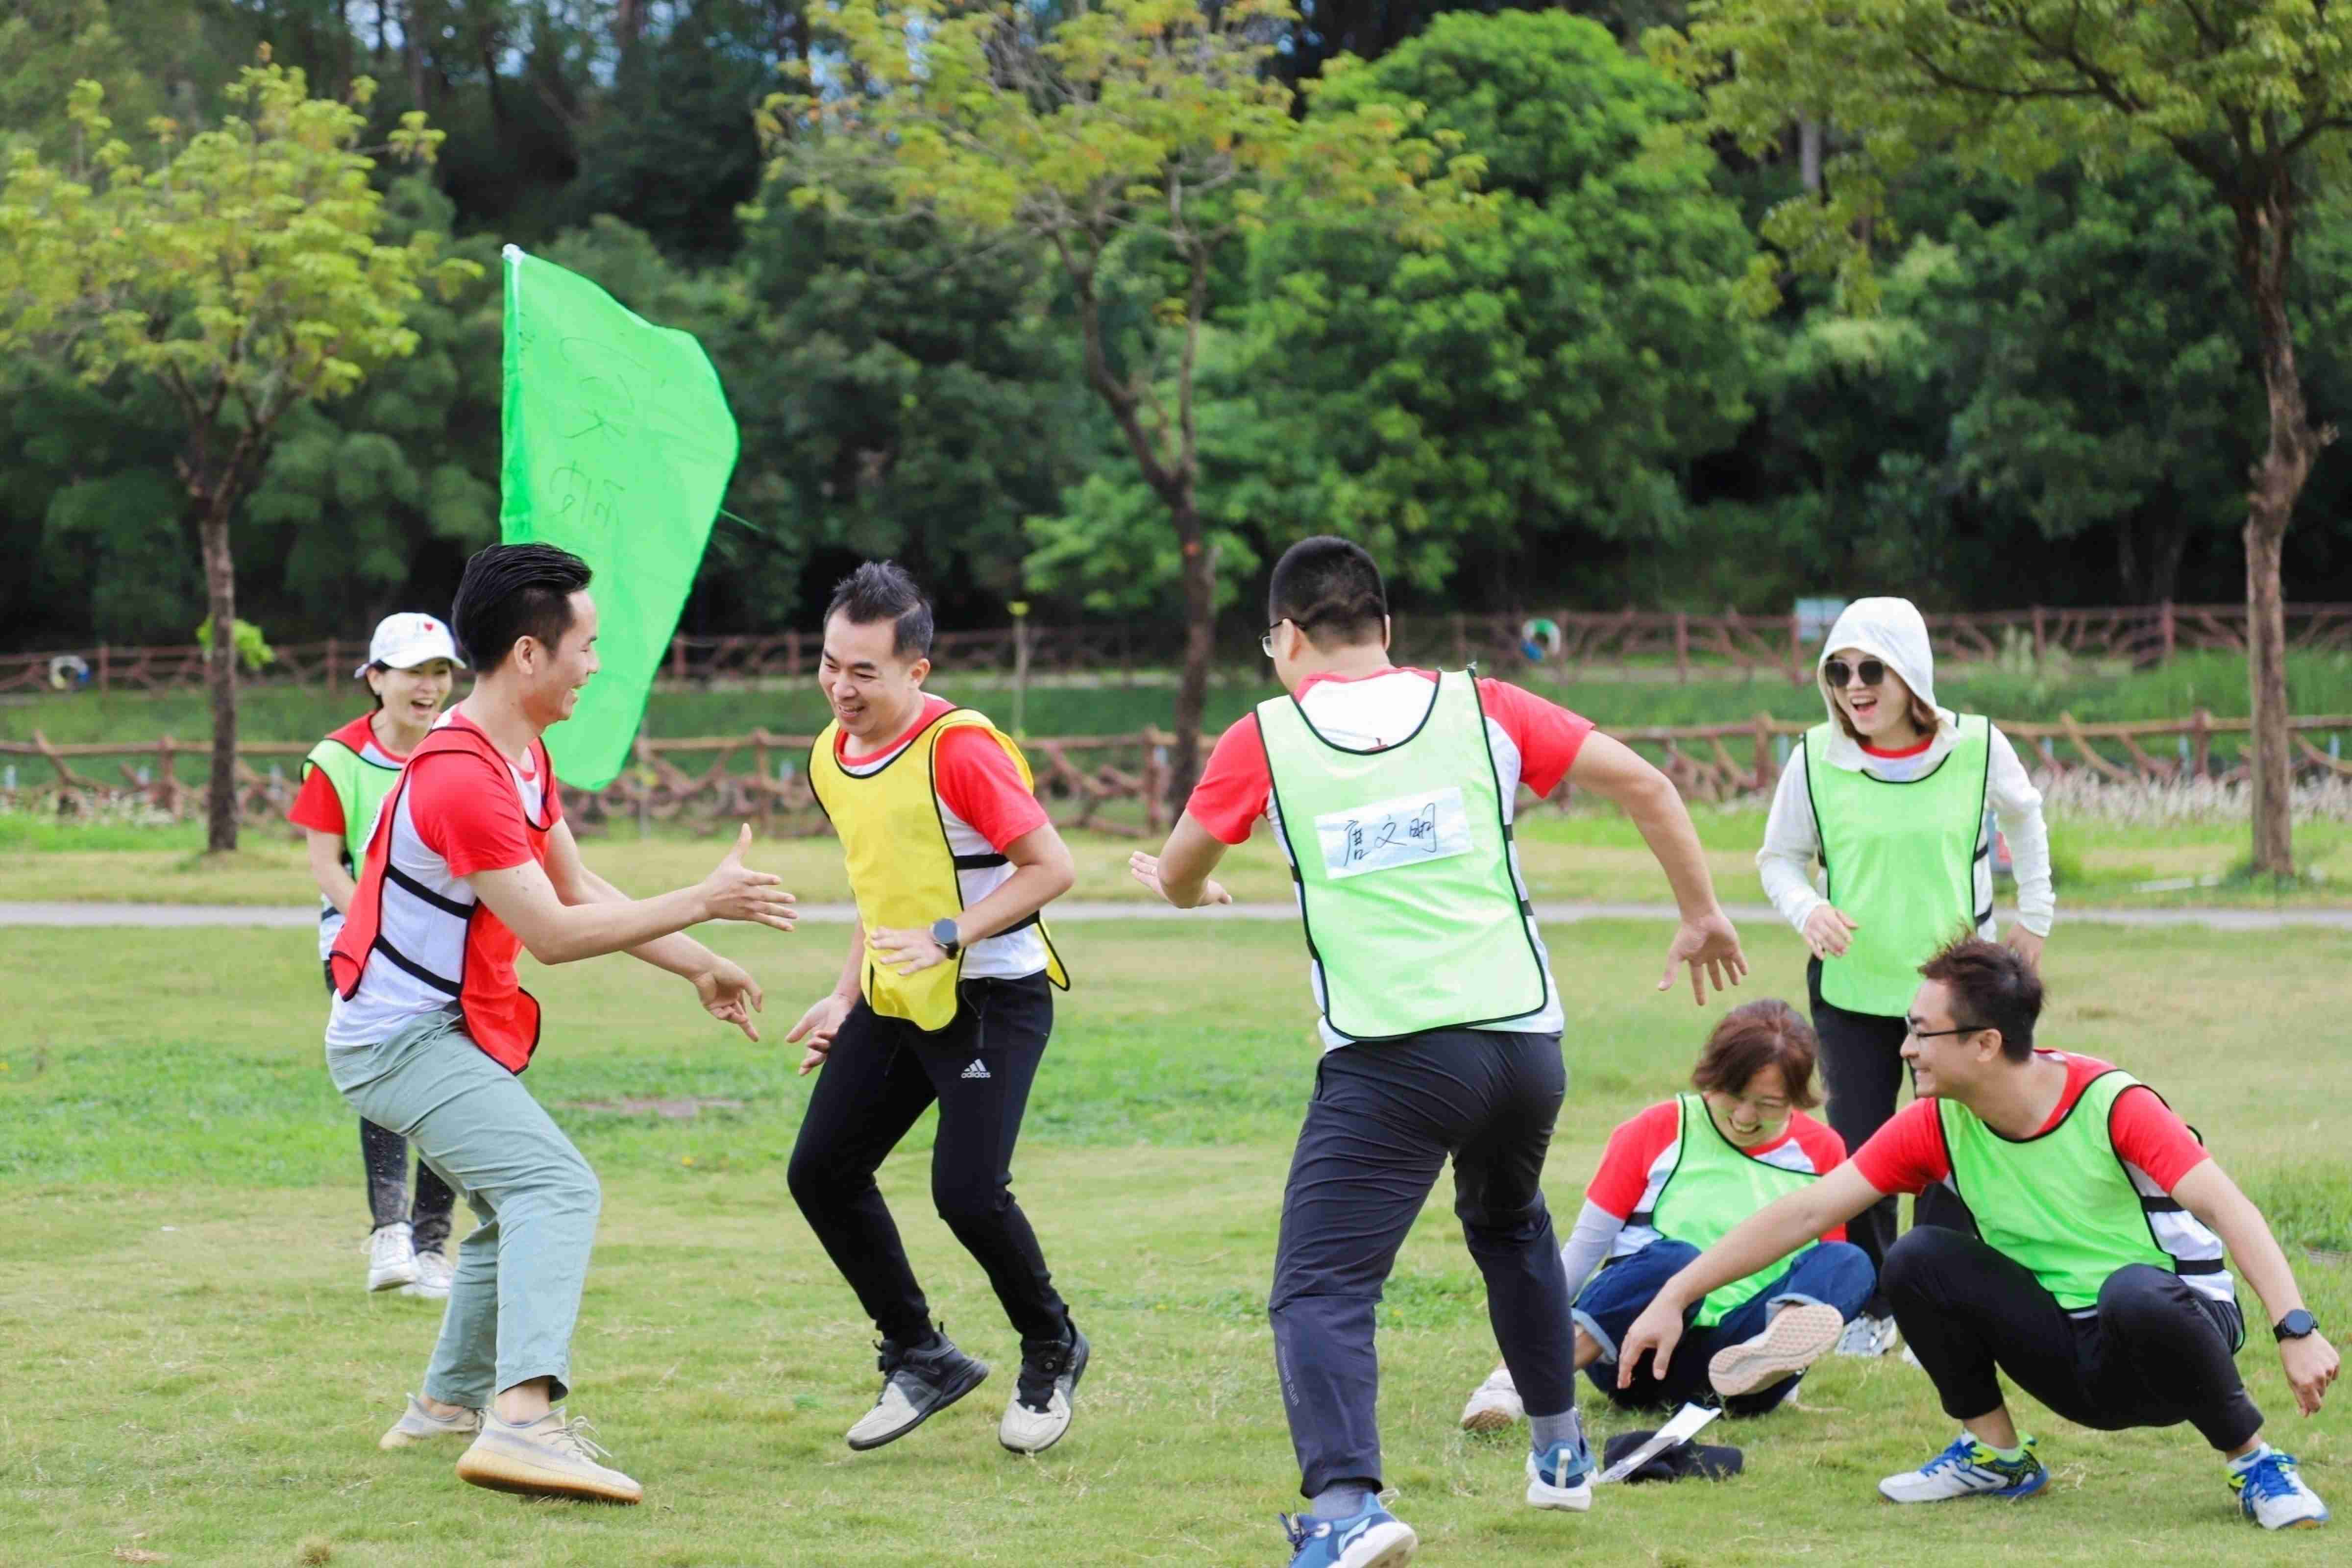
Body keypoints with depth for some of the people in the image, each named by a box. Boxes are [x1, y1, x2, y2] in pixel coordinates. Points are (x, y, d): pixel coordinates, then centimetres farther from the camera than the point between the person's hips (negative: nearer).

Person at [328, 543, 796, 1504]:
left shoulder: (522, 757, 9)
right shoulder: (461, 777, -25)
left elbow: (580, 890, 16)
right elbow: (553, 935, -24)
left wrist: (697, 966, 14)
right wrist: (702, 903, -21)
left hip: (450, 1032, 11)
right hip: (405, 1037, -11)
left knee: (518, 1208, 26)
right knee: (556, 1191, -25)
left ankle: (451, 1401, 41)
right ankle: (521, 1420, -40)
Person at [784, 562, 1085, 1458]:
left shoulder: (958, 749, -19)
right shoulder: (831, 757, 6)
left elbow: (1050, 866, -18)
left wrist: (947, 938, -24)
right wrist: (847, 997, 16)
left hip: (992, 998, -8)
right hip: (895, 1004, 8)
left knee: (966, 1190, -17)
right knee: (821, 1172, 2)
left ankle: (1053, 1352, 10)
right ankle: (921, 1361, 16)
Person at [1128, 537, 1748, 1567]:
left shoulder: (1266, 739, 4)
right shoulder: (1480, 709, 8)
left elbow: (1178, 877, 19)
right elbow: (1645, 787, 7)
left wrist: (1180, 886, 44)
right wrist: (1702, 916, 21)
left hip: (1388, 1060, -4)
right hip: (1526, 1042, 4)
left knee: (1319, 1291, -6)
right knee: (1510, 1226, 32)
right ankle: (1561, 1454, 42)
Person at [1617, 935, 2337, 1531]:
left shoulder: (2111, 1103, -20)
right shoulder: (1936, 1126, -6)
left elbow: (2226, 1207, -27)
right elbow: (1806, 1212, -4)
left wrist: (2296, 1329, -40)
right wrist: (1675, 1297, -8)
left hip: (2170, 1321, -4)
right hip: (2068, 1357, 4)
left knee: (2135, 1293, -39)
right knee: (1917, 1259, -15)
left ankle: (2257, 1464, -15)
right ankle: (1996, 1454, 4)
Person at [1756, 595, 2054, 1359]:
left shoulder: (1977, 747, -9)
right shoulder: (1817, 758, -8)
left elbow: (2024, 817, 12)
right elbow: (1779, 858, 4)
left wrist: (2033, 917, 14)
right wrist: (1807, 910, -16)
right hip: (1850, 985, 1)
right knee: (1858, 1151, 5)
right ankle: (1870, 1308, 20)